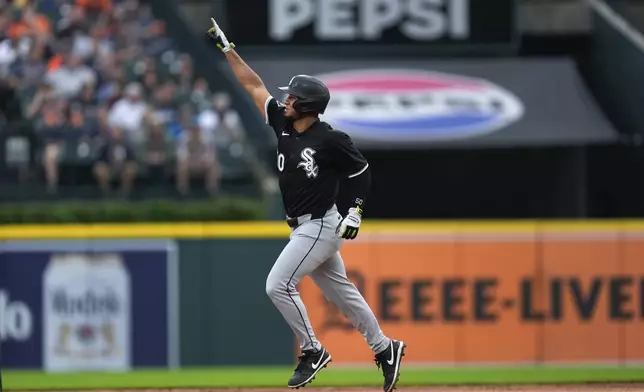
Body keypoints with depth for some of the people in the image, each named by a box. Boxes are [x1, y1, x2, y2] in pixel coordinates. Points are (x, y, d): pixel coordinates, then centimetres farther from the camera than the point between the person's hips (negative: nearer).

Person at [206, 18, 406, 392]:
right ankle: (385, 349, 22)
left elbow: (362, 172, -7)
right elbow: (254, 85, 7)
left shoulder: (331, 140, -18)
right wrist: (226, 47, 6)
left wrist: (356, 210, -14)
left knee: (278, 284, -12)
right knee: (340, 290, 14)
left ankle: (313, 352, -2)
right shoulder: (284, 125, 2)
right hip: (305, 227, 8)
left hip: (320, 227, -8)